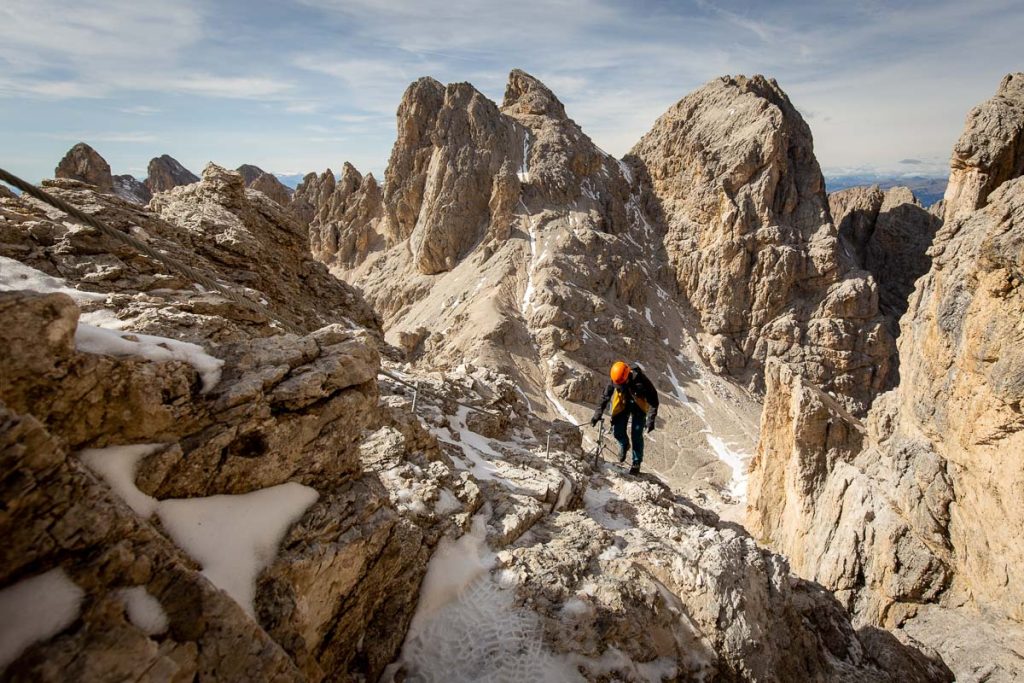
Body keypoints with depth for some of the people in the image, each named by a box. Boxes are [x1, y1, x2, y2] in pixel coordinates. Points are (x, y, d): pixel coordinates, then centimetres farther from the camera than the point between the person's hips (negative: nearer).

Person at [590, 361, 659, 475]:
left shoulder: (640, 379, -32)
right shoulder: (614, 380, -23)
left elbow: (653, 399, -23)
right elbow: (605, 397, -9)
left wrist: (651, 419, -26)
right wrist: (597, 415, -10)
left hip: (639, 406, -3)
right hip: (622, 405, 3)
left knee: (636, 435, -8)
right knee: (618, 432, -6)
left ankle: (636, 463, 10)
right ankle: (624, 445, 29)